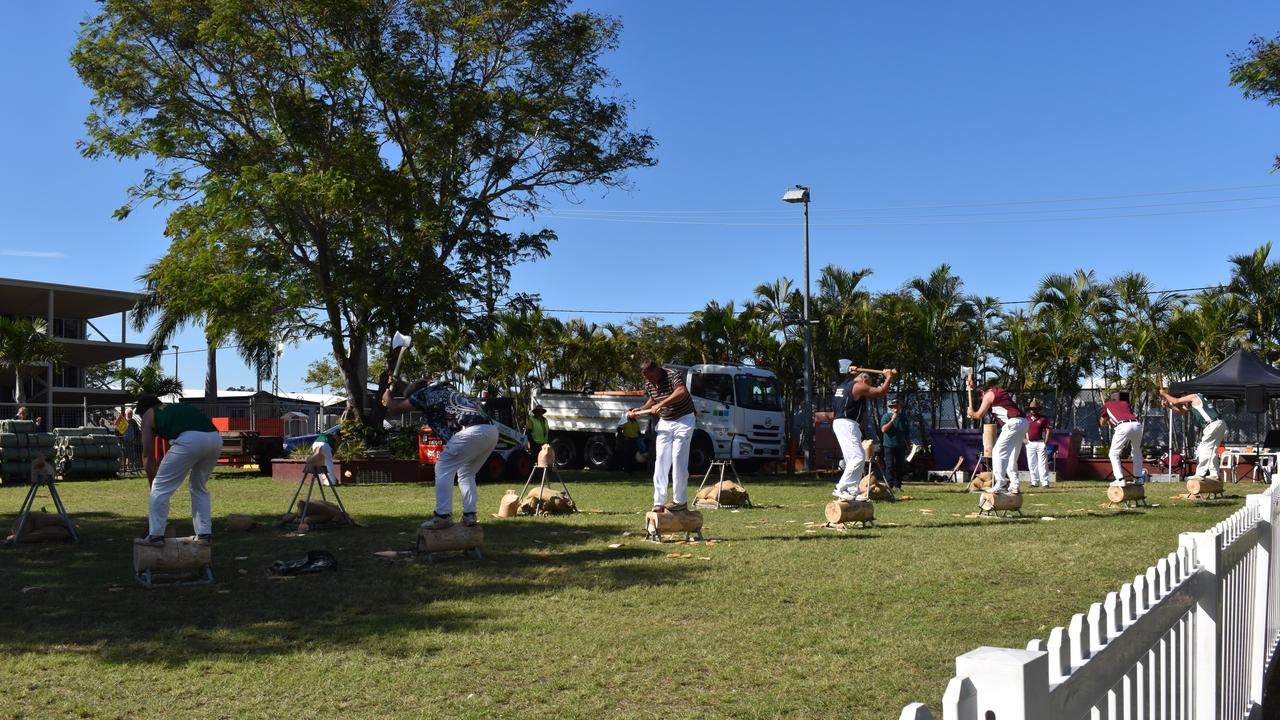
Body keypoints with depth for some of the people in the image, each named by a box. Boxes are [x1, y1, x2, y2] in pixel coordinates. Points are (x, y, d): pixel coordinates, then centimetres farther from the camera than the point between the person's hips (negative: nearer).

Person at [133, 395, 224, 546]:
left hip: (190, 439, -6)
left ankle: (155, 534, 15)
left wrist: (153, 482, 32)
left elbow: (148, 455, 22)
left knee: (160, 487, 11)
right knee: (199, 487, 26)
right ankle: (204, 533, 25)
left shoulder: (149, 415, 25)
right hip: (215, 439, 6)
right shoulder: (177, 407, 40)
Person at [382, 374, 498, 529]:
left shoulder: (424, 394, 8)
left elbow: (395, 408, 17)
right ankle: (469, 516, 16)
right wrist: (401, 386, 54)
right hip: (492, 430, 9)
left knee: (444, 468, 4)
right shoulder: (441, 390, 32)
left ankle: (443, 515, 0)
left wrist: (388, 395, 36)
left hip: (473, 431, -9)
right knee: (466, 473, 22)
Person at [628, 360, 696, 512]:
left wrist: (661, 404, -47)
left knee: (678, 460, -11)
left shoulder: (673, 375, -21)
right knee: (660, 461, 1)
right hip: (664, 422, 7)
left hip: (683, 421, -7)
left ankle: (680, 501, -3)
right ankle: (659, 502, 3)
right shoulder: (649, 384, 1)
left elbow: (682, 392, -41)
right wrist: (638, 411, 4)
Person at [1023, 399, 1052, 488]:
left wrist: (1046, 442, -8)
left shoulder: (1043, 418, -1)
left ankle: (1045, 482, -5)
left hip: (1040, 443, -4)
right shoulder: (1026, 419, 9)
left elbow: (1047, 430, -1)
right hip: (1030, 444, 4)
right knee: (1032, 464, 5)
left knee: (1043, 463, -6)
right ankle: (1035, 482, 12)